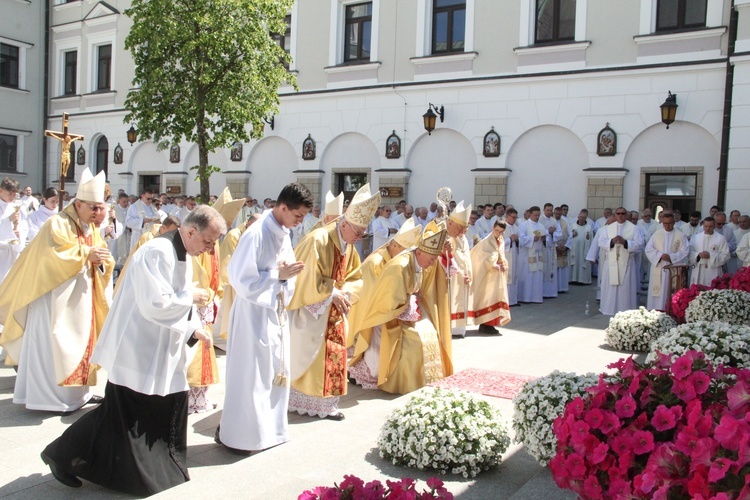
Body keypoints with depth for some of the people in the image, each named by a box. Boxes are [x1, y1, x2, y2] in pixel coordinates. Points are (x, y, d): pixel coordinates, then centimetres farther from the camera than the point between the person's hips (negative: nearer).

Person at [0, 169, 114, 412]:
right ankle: (48, 395, 3)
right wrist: (85, 254, -23)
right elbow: (54, 255, -25)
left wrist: (102, 261, -11)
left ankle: (77, 390, 23)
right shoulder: (57, 224, -12)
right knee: (53, 345, -5)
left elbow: (104, 261, 11)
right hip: (56, 297, -8)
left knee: (80, 342, 13)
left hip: (81, 299, 8)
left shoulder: (93, 229, 11)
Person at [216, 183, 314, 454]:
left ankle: (270, 428, 29)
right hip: (255, 314, -8)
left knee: (276, 373, 15)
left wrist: (289, 272, -8)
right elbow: (242, 280, -20)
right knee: (251, 377, 2)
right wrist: (279, 275, -18)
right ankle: (236, 433, 18)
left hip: (276, 313, 8)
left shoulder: (283, 233, 5)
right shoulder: (257, 234, -20)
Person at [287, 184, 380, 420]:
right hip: (310, 309, -8)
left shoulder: (349, 245, 1)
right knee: (305, 356, 2)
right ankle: (293, 400, 17)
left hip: (333, 309, 8)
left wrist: (345, 293, -9)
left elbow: (355, 276, 9)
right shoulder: (319, 241, -24)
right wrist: (333, 294, -19)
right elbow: (310, 279, -24)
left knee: (333, 356, 9)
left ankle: (326, 403, 19)